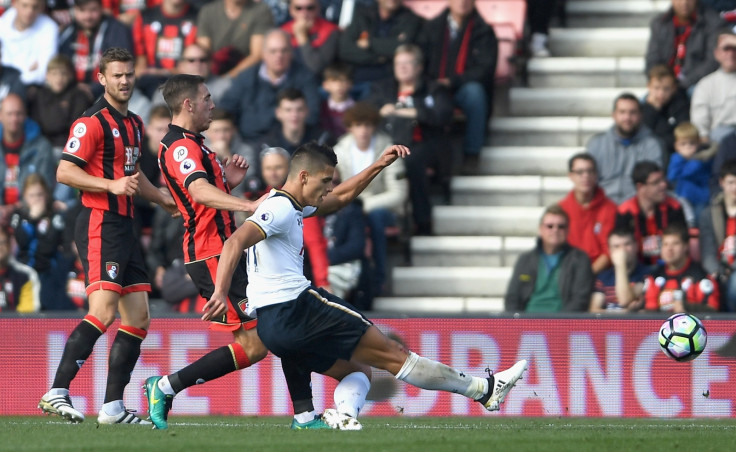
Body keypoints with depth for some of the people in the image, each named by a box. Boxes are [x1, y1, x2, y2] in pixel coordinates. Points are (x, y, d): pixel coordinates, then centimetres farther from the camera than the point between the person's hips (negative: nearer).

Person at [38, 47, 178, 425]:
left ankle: (113, 406, 8)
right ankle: (57, 392, -21)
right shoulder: (92, 122, -9)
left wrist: (167, 201, 31)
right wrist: (111, 185, -23)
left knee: (138, 317, 6)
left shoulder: (134, 124, 19)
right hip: (99, 225, -9)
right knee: (104, 312, -21)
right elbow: (64, 172, -15)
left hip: (124, 226, 9)